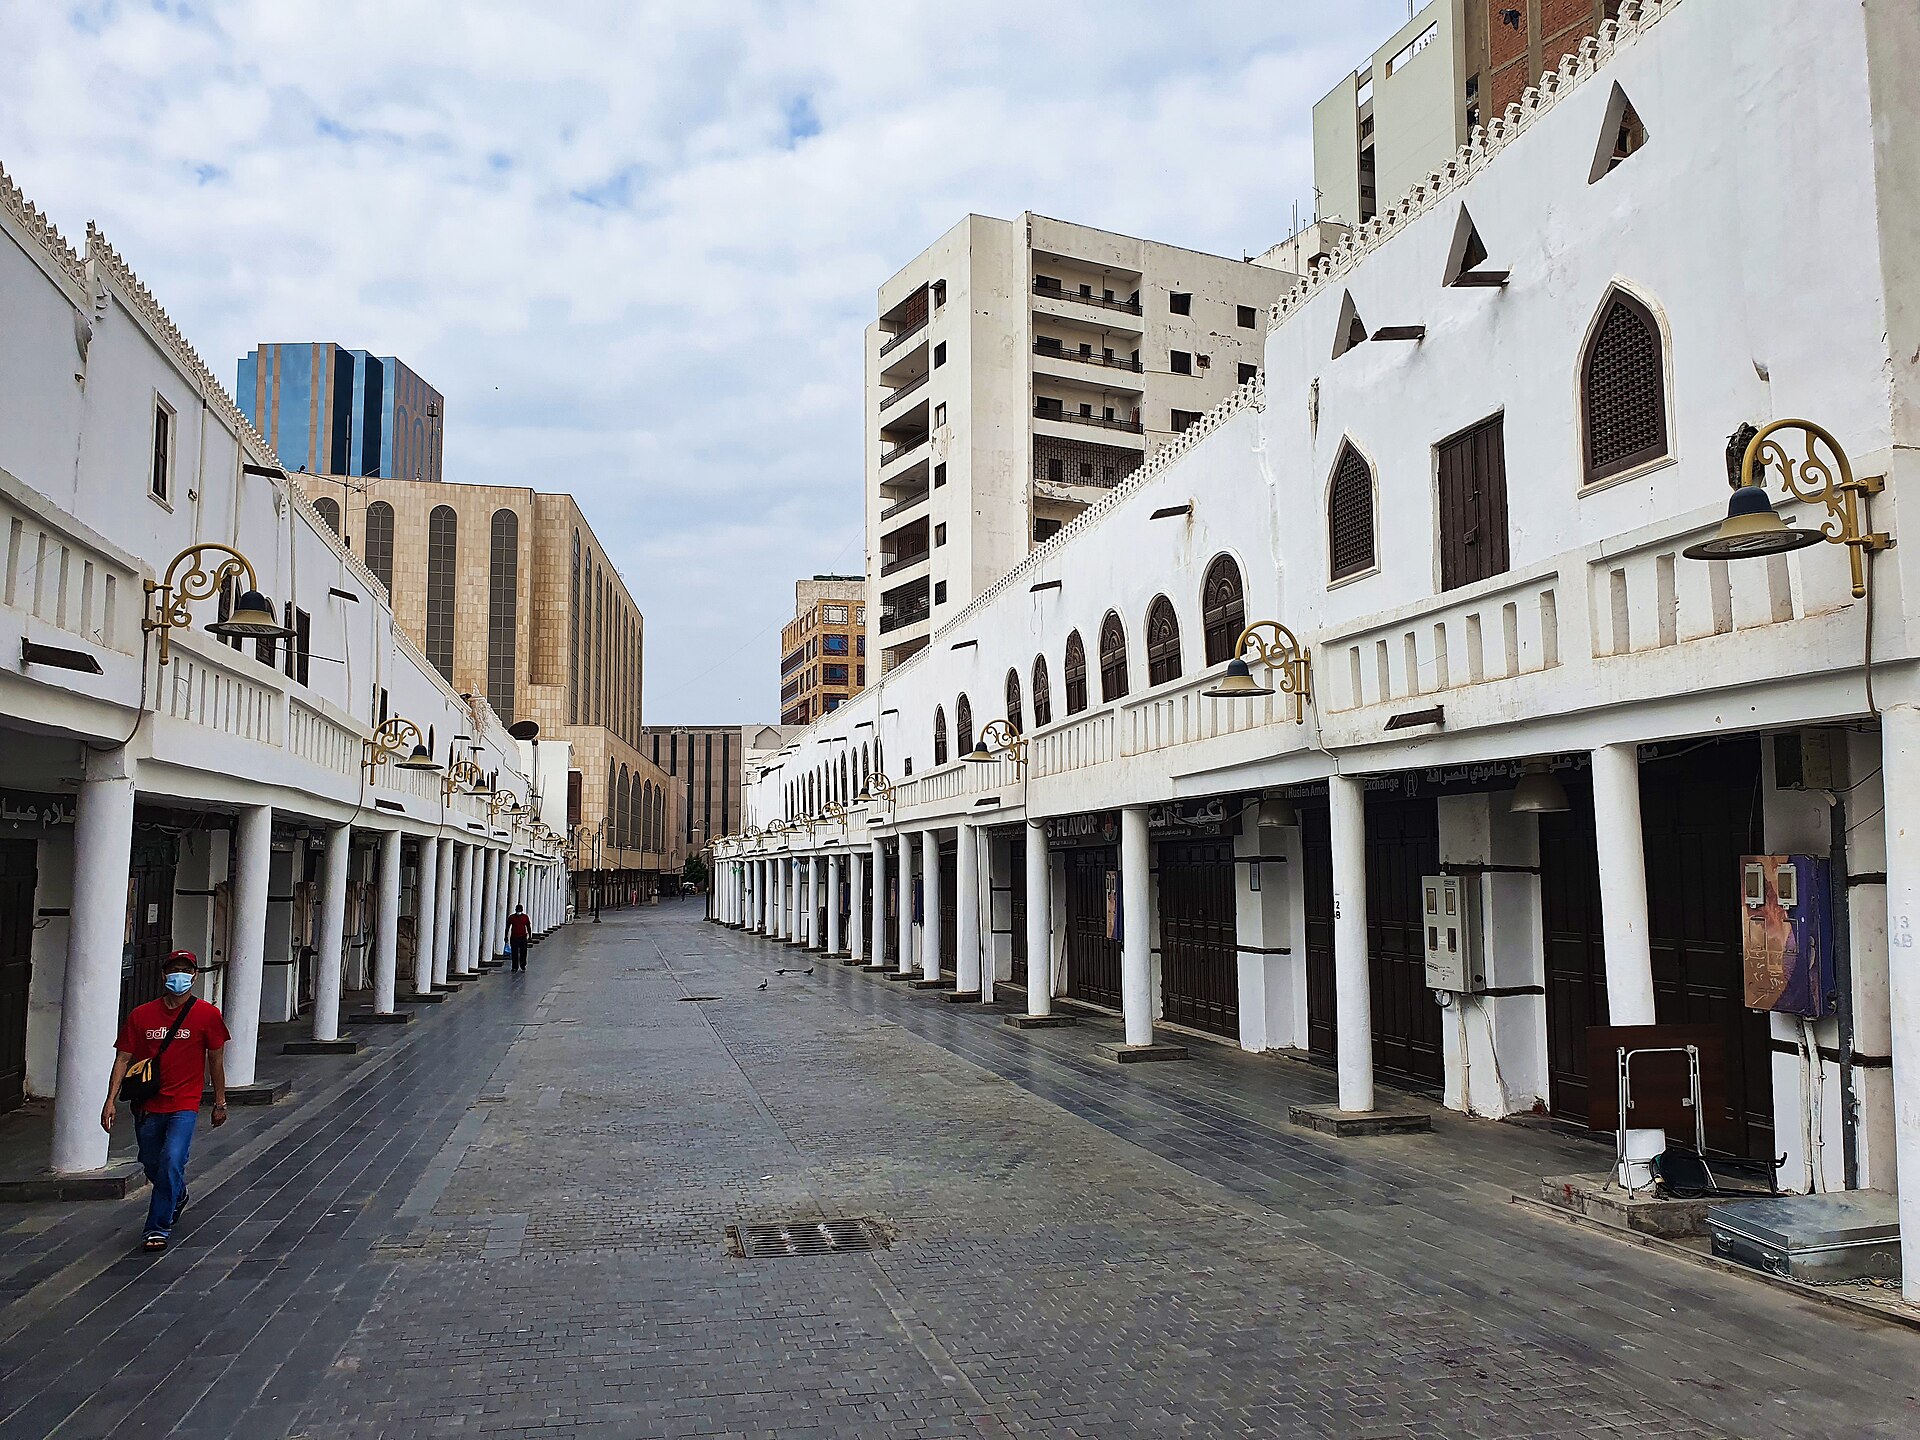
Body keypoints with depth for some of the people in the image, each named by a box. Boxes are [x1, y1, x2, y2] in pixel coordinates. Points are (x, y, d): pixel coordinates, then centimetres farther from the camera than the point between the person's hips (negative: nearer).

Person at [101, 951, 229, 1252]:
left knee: (171, 1161, -19)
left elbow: (215, 1060, 5)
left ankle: (159, 1227, -5)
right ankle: (178, 1197, 47)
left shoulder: (207, 1014, -3)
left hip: (184, 1105, -3)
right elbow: (123, 1059, 4)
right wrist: (111, 1100, -4)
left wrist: (220, 1102, 9)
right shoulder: (141, 1015, 2)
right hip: (147, 1104, 3)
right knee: (152, 1166, 16)